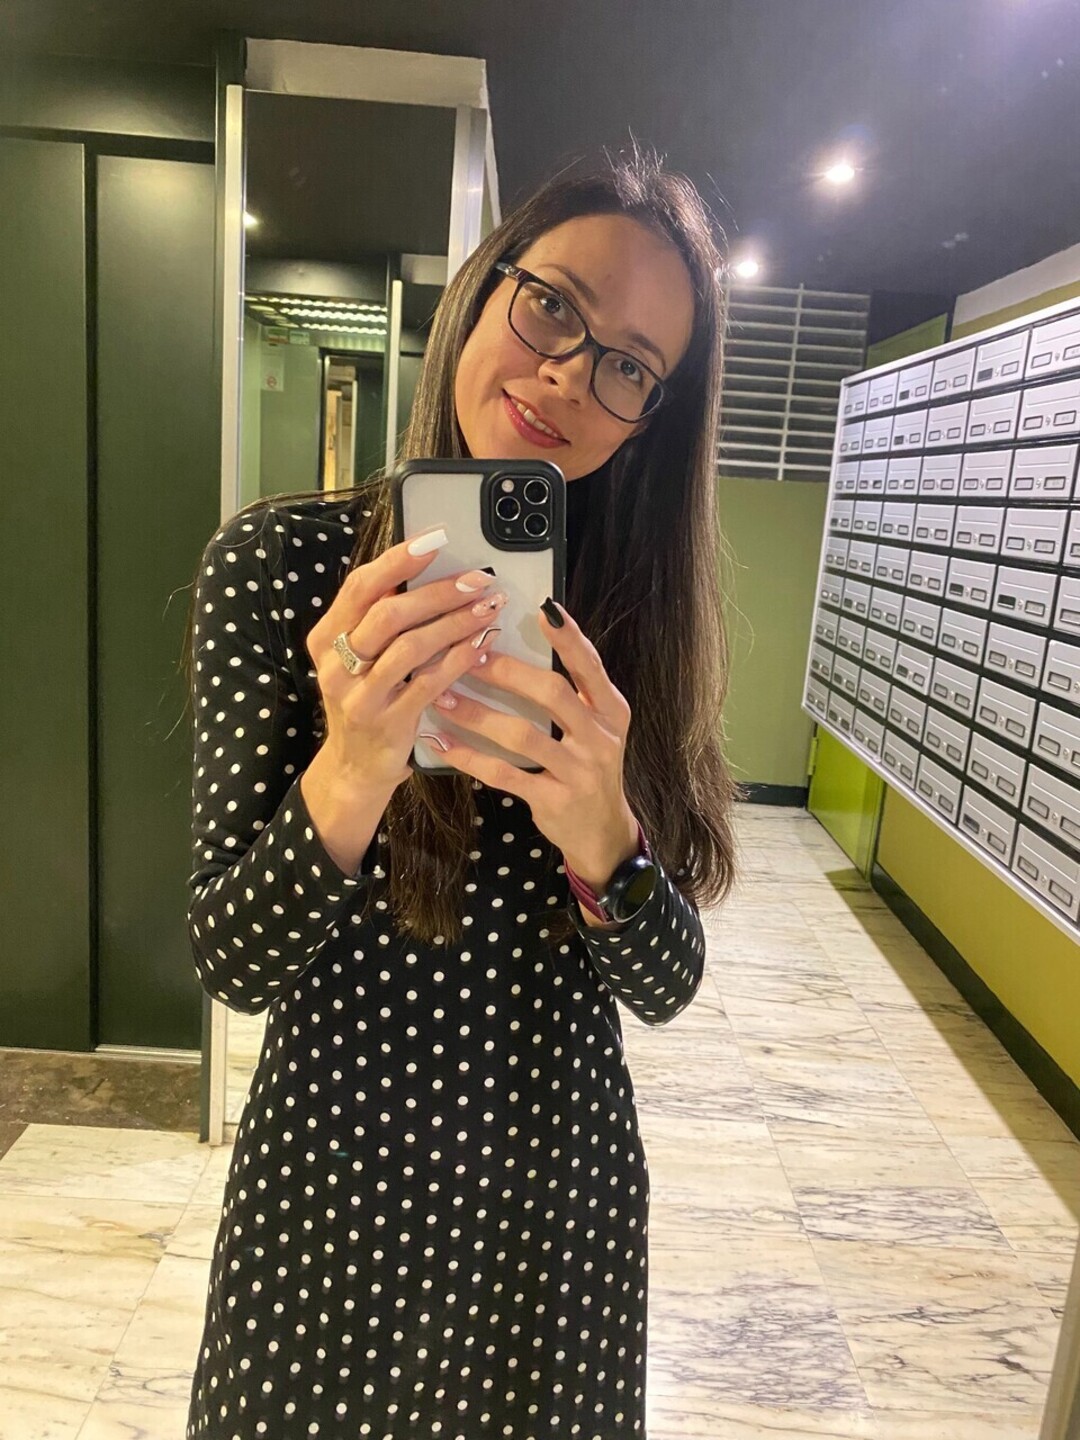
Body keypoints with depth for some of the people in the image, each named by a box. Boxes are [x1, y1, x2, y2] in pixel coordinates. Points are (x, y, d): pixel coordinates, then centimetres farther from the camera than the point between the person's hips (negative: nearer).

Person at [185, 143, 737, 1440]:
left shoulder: (635, 606, -7)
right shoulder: (279, 558, -14)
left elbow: (664, 986, -8)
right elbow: (233, 968, -13)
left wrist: (601, 835, -28)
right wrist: (348, 776, -32)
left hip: (564, 1186, 3)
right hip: (334, 1176, -1)